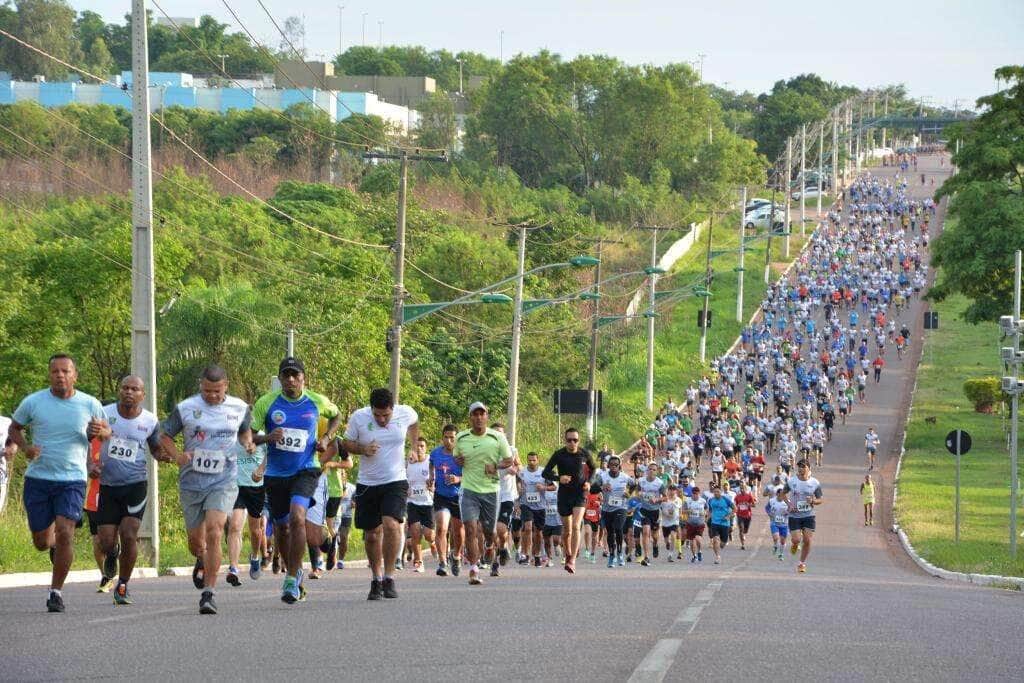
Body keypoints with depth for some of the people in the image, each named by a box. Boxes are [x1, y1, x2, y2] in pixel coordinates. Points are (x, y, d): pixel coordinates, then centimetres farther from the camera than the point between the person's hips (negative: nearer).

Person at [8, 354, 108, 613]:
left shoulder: (90, 405, -1)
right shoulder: (33, 402, -2)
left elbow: (107, 430, 15)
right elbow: (14, 428, 12)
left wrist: (100, 432, -10)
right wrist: (25, 447, -9)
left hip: (72, 480, -1)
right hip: (38, 478, 1)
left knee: (64, 532, -19)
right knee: (41, 542, 6)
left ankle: (56, 591, -6)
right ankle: (54, 544, 45)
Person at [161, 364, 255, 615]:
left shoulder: (239, 408, 3)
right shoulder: (185, 408, -3)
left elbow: (245, 430, 23)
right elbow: (165, 435, 6)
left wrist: (248, 443, 1)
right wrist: (177, 455, -12)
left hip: (223, 482, -1)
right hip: (191, 481, 1)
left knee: (214, 533, -20)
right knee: (196, 541, 10)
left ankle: (208, 593, -16)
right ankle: (202, 562, 49)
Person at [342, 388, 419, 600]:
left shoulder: (406, 413, -7)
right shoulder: (358, 417, -10)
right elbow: (347, 444, 2)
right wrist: (362, 449, -16)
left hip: (395, 481, -1)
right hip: (367, 484, 1)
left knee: (391, 525, -22)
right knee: (371, 534, 6)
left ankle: (388, 578, -14)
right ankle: (376, 580, 24)